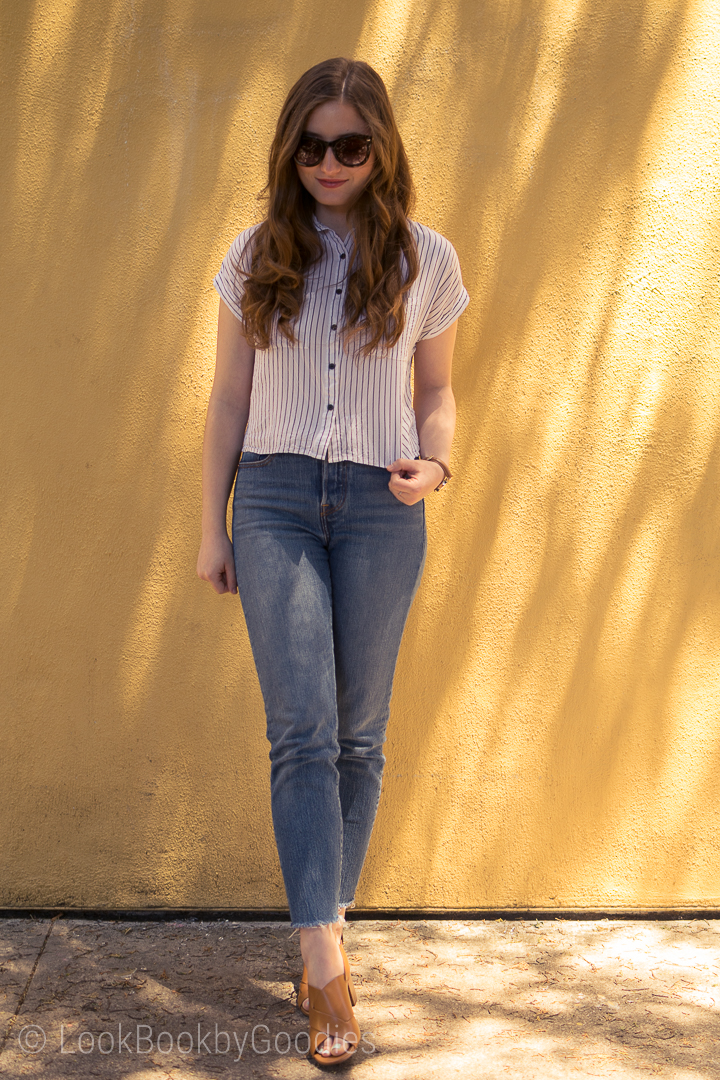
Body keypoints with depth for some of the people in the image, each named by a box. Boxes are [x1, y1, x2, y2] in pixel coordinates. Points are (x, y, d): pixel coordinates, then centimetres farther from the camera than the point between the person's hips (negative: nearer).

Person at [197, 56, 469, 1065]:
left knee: (359, 735, 6)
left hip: (379, 510, 0)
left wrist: (433, 464, -10)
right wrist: (213, 526, 6)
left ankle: (326, 925, 22)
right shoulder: (256, 258, 6)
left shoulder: (426, 260, 4)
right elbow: (229, 399, 9)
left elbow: (436, 390, 12)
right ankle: (328, 967, -8)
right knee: (302, 733, -9)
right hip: (276, 500, 0)